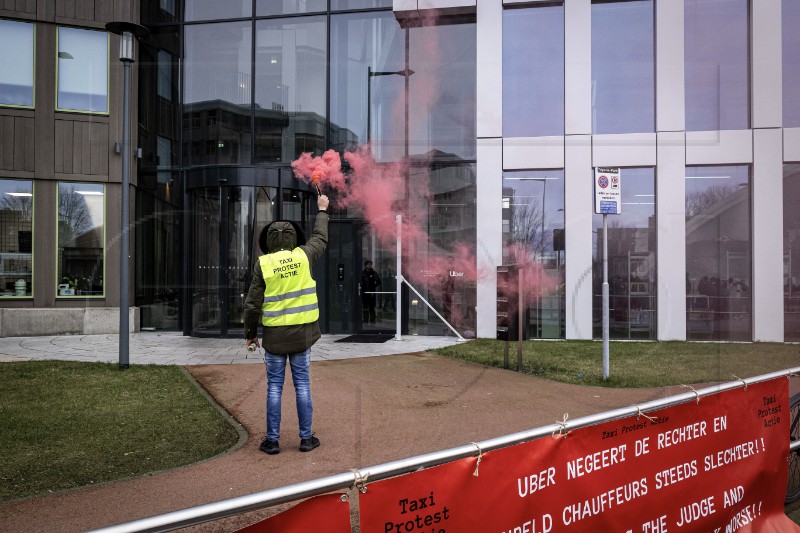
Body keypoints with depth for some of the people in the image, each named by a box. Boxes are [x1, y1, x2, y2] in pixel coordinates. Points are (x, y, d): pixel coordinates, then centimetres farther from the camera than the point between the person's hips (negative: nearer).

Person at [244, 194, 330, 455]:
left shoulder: (262, 264, -6)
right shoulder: (303, 256, -2)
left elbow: (252, 304, -5)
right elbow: (320, 238, 19)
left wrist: (250, 333, 7)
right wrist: (322, 210, 33)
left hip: (274, 335, -1)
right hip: (302, 332, 1)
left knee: (274, 387, 7)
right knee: (302, 385, 8)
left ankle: (272, 440, 12)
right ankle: (306, 438, 14)